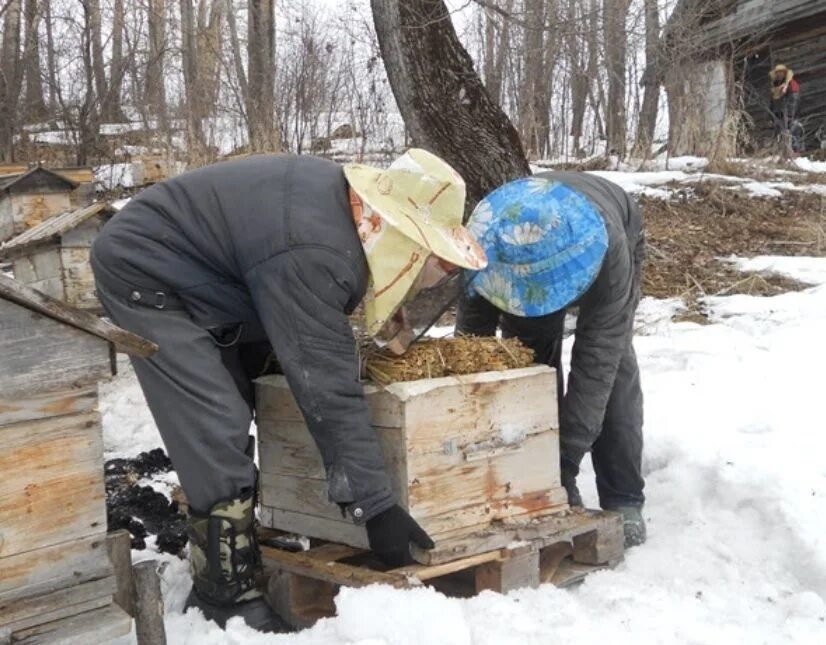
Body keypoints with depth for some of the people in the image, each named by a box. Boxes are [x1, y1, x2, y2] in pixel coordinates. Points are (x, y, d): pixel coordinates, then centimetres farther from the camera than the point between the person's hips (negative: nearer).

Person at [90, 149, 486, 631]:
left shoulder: (345, 204, -5)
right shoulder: (312, 253, -33)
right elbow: (328, 388, -34)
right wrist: (376, 505, -29)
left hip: (179, 270, 10)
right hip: (143, 274, -10)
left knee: (230, 418, 17)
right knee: (219, 436, -17)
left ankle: (223, 562, 32)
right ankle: (226, 596, -3)